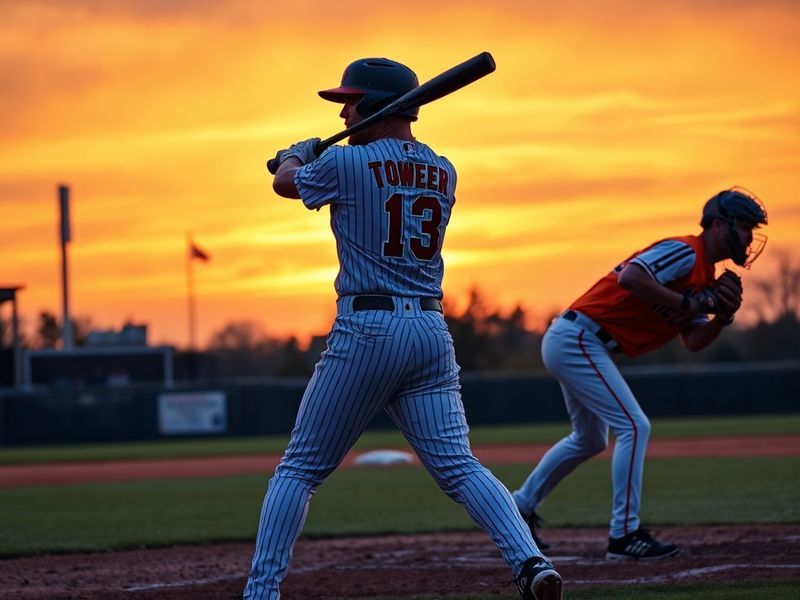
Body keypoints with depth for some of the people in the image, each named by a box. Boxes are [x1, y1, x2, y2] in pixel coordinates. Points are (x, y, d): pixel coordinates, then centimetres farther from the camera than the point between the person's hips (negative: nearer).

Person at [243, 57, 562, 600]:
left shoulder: (345, 163, -4)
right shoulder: (442, 173, 12)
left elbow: (285, 181, 16)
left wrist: (299, 153, 39)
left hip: (365, 330, -5)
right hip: (431, 329, 5)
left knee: (300, 468, 6)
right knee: (458, 466, 0)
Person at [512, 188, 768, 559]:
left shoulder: (704, 273, 15)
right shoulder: (685, 253, -16)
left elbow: (693, 341, 10)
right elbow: (629, 277, -32)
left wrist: (723, 314, -8)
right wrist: (691, 302, -26)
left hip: (570, 345, 11)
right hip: (577, 338, -11)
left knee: (589, 439, 23)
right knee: (633, 427, -14)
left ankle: (521, 505, 35)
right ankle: (624, 535, -13)